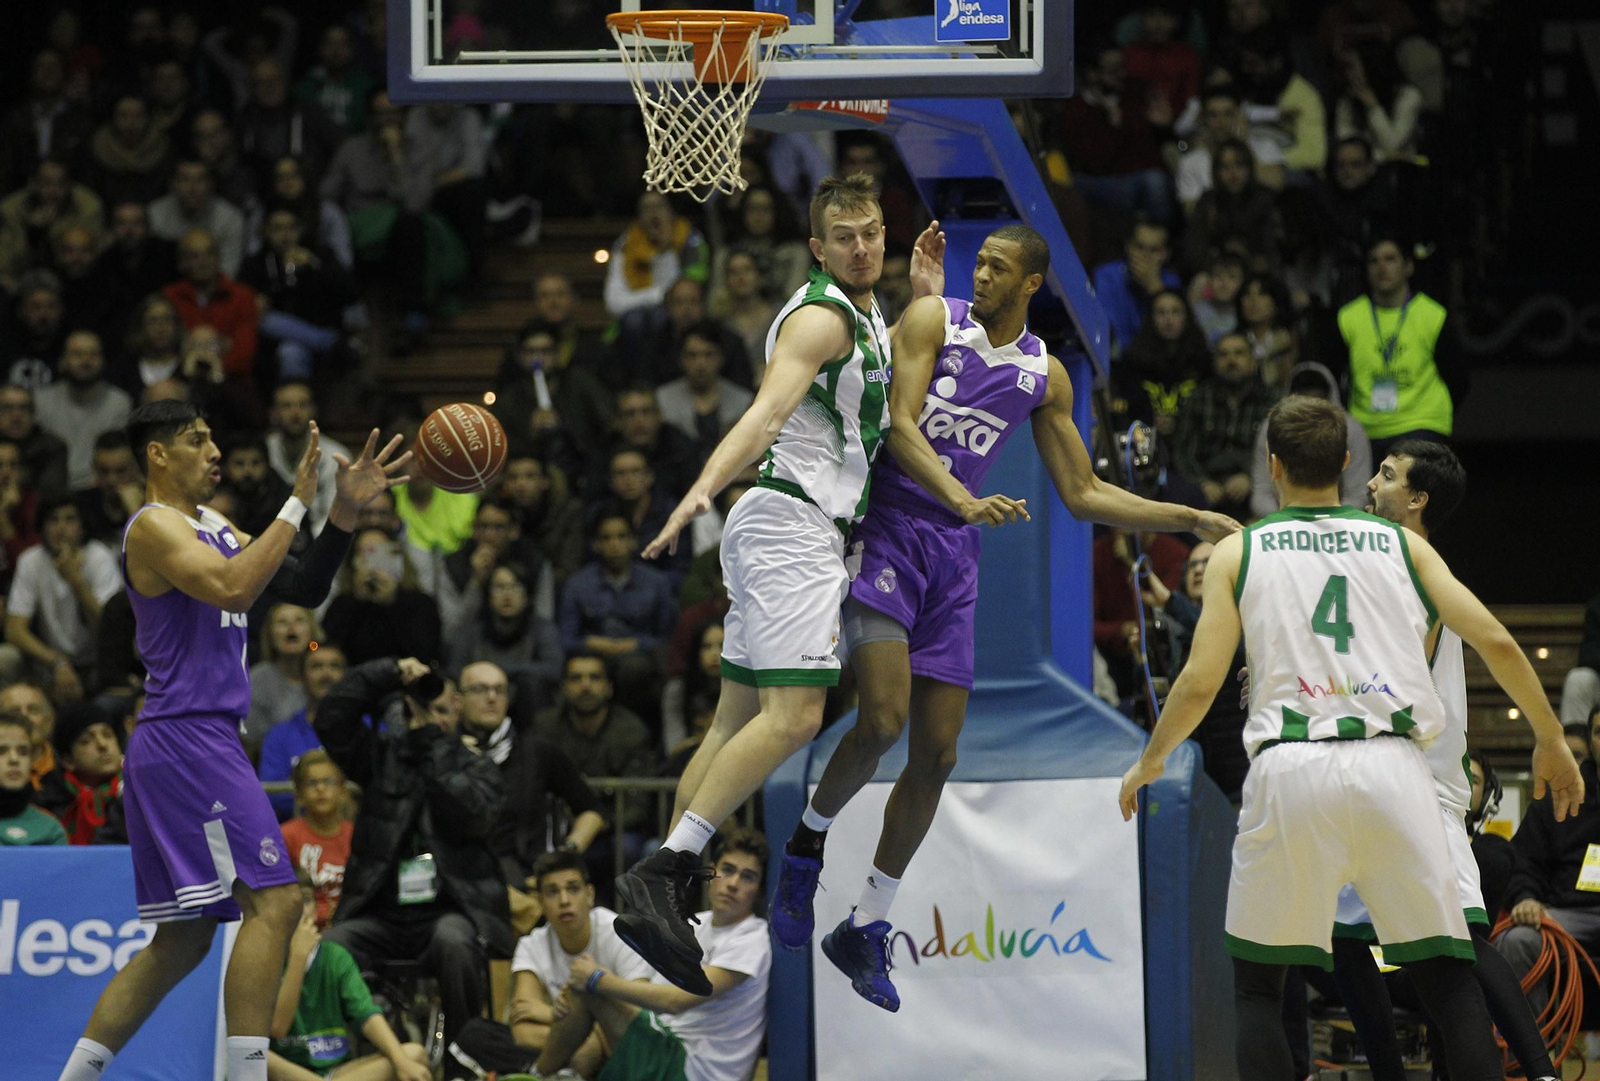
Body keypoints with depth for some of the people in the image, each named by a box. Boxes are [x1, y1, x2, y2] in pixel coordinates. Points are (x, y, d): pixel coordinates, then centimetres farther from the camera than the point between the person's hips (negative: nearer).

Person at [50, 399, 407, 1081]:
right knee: (273, 901, -16)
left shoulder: (213, 525, 20)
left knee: (182, 938, 11)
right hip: (186, 737, -10)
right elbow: (232, 588, -24)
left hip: (203, 742, 10)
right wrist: (296, 504, -19)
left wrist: (345, 511, 8)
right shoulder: (154, 526, -8)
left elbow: (304, 589, 20)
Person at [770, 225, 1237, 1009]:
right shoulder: (935, 320, -3)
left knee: (937, 753, 2)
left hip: (954, 555, 5)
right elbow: (901, 424, -15)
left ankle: (866, 929, 13)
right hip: (888, 526, -5)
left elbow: (1082, 495, 16)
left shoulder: (1044, 376, 10)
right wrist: (962, 498, -31)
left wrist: (1191, 520, 8)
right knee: (883, 720, -21)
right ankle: (806, 847, 5)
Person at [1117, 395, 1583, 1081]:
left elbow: (1200, 683, 4)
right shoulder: (1401, 544, 15)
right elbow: (1496, 643, 7)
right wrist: (1551, 742, 18)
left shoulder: (1238, 552, 11)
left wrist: (1147, 765, 21)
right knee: (1446, 972, 6)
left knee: (1257, 979, 12)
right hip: (1392, 766, 1)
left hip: (1290, 769, -1)